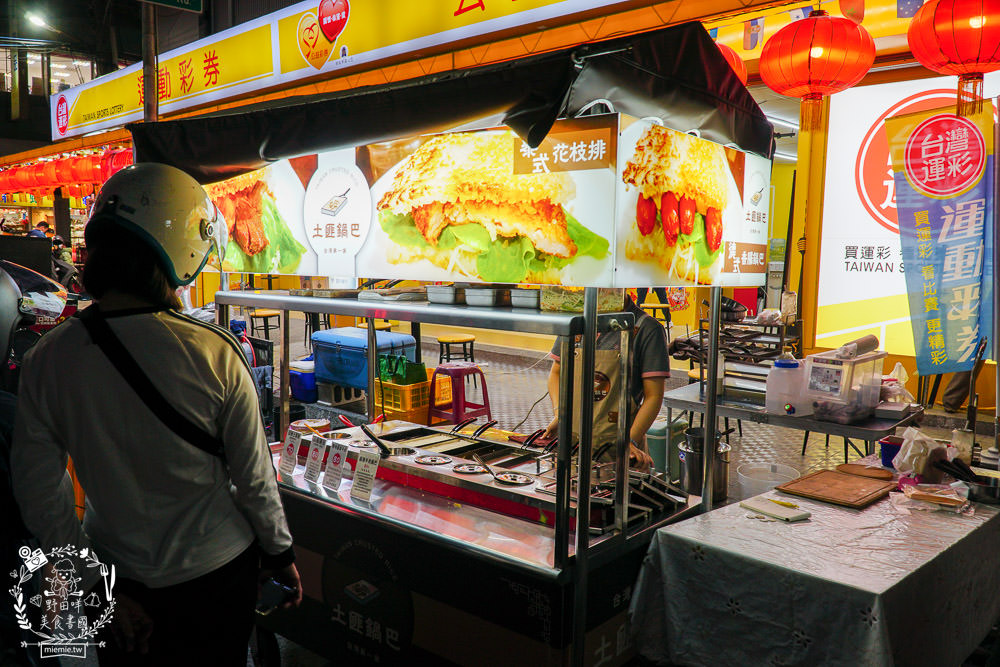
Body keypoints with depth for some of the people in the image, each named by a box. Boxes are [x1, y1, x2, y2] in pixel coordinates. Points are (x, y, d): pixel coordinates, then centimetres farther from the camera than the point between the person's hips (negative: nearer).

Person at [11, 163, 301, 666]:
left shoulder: (44, 362, -15)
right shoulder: (214, 354, -24)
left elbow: (40, 500, -9)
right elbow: (255, 479, -13)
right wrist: (281, 554, 4)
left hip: (120, 585, 2)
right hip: (219, 574, -1)